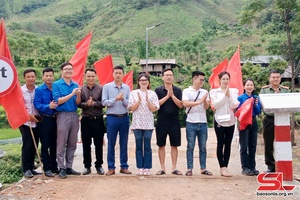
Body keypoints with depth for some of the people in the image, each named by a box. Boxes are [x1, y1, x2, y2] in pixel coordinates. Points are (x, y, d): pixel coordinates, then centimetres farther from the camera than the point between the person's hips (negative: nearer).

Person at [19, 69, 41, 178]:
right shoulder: (20, 91, -5)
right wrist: (29, 115, -9)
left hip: (36, 121, 3)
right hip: (25, 122, -3)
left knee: (34, 146, 8)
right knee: (27, 146, -4)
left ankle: (31, 168, 19)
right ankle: (26, 169, 7)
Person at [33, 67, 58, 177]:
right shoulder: (39, 90, -2)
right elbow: (37, 104, -10)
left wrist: (57, 105, -12)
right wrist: (48, 106, -24)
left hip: (55, 119, 3)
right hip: (45, 119, -3)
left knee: (54, 144, 11)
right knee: (45, 145, 2)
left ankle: (54, 166, 22)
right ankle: (47, 168, 11)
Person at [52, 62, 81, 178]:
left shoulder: (76, 85, 10)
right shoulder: (56, 84, -1)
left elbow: (77, 103, 8)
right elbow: (57, 101, -10)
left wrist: (78, 95, -13)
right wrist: (71, 94, -16)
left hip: (74, 116, 5)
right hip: (63, 115, -5)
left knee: (72, 144, 9)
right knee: (61, 144, -1)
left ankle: (69, 167, 18)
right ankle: (61, 168, 7)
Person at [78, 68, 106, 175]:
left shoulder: (100, 89, 0)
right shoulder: (81, 89, 5)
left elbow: (103, 103, -5)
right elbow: (79, 103, 0)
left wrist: (94, 103, -20)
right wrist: (86, 104, -18)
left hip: (98, 119, -1)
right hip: (86, 119, 1)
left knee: (98, 144, 6)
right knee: (86, 144, 8)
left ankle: (99, 165, 17)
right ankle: (87, 166, 18)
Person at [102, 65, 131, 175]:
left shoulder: (127, 87, 7)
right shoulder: (107, 86, 1)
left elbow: (129, 103, 2)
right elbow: (104, 102, -7)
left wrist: (123, 99, -17)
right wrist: (116, 99, -17)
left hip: (124, 118, 2)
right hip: (112, 118, -2)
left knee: (124, 143, 8)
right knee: (111, 143, 2)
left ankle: (124, 166, 16)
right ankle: (111, 167, 10)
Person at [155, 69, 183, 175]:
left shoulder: (177, 90, 4)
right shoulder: (158, 90, 2)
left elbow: (180, 105, -5)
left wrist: (172, 95, -15)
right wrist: (167, 96, -14)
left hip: (174, 121, 1)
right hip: (161, 121, -1)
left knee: (174, 145, 5)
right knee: (161, 145, 5)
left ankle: (174, 168, 14)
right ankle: (162, 168, 15)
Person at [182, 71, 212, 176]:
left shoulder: (205, 92, 12)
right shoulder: (187, 91, 1)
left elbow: (206, 107, 7)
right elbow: (185, 103, -14)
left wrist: (205, 100, -13)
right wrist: (199, 102, -14)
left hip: (203, 123, 4)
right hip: (191, 122, -3)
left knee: (203, 147, 7)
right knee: (190, 146, 1)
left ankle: (203, 168, 14)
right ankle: (189, 168, 7)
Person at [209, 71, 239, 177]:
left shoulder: (234, 91, 8)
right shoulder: (214, 91, 4)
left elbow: (234, 105, -4)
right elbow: (215, 105, -10)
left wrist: (229, 95, -10)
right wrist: (224, 95, -10)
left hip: (230, 120, 3)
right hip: (219, 120, -2)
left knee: (228, 144, 5)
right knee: (220, 144, -4)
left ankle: (225, 167, 11)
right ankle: (222, 167, -1)